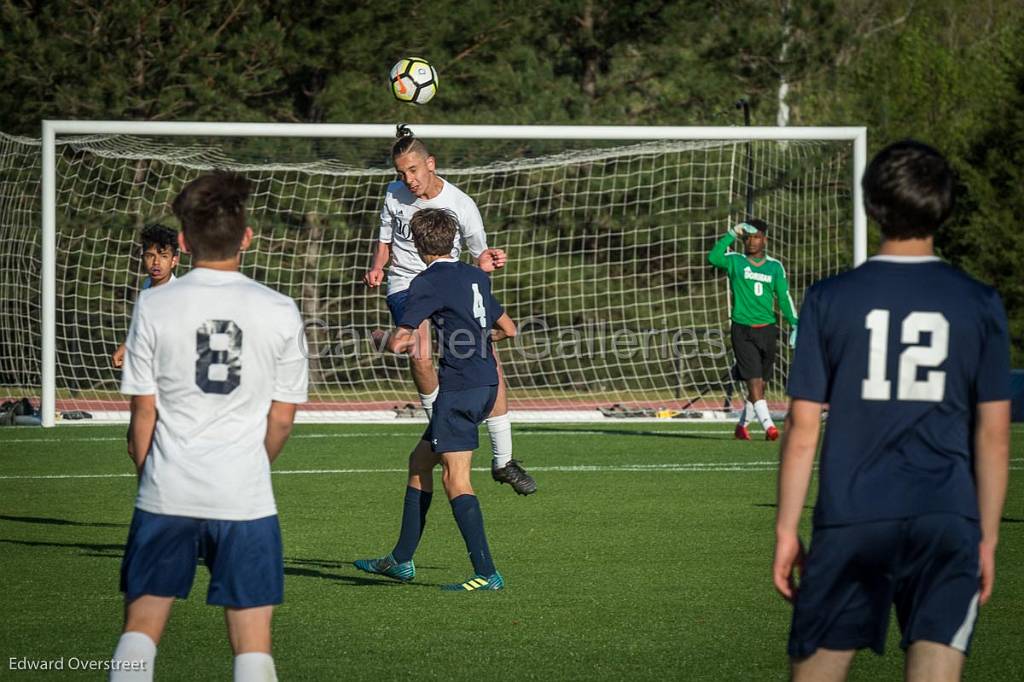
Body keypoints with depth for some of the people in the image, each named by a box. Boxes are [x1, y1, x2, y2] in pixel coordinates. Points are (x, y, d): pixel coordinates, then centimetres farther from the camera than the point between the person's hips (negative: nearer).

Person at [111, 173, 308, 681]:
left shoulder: (154, 306, -4)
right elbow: (282, 420, 4)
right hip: (247, 497, 0)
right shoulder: (280, 312, -2)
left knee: (141, 625, 10)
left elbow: (143, 414, 0)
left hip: (166, 492, 0)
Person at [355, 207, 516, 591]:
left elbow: (398, 342, -13)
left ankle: (486, 573, -16)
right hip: (486, 384, 9)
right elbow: (508, 329, 23)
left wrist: (394, 342, 10)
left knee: (456, 479, -9)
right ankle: (402, 560, 23)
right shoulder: (476, 277, 14)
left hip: (460, 387, -9)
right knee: (420, 461, 18)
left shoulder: (428, 283, -9)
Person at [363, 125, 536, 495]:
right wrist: (377, 268, -7)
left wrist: (489, 260, -22)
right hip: (406, 287, -1)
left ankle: (503, 460, 4)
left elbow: (479, 256, 2)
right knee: (421, 355, -31)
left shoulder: (461, 204, -7)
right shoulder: (395, 195, -1)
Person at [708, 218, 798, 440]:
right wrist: (732, 234, -20)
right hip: (742, 330, -4)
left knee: (760, 384, 10)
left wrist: (794, 324, 4)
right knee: (754, 381, -15)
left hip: (766, 330, 4)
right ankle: (768, 426, -24)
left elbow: (784, 297, 12)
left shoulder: (775, 267, 9)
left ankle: (742, 425, 27)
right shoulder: (735, 261, 1)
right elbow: (713, 257, -19)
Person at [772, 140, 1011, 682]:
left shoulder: (829, 300, 0)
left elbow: (803, 428, 0)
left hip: (849, 520, 0)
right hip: (946, 520, 0)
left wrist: (786, 529, 6)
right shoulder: (980, 305, 2)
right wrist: (988, 536, 11)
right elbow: (993, 433, 3)